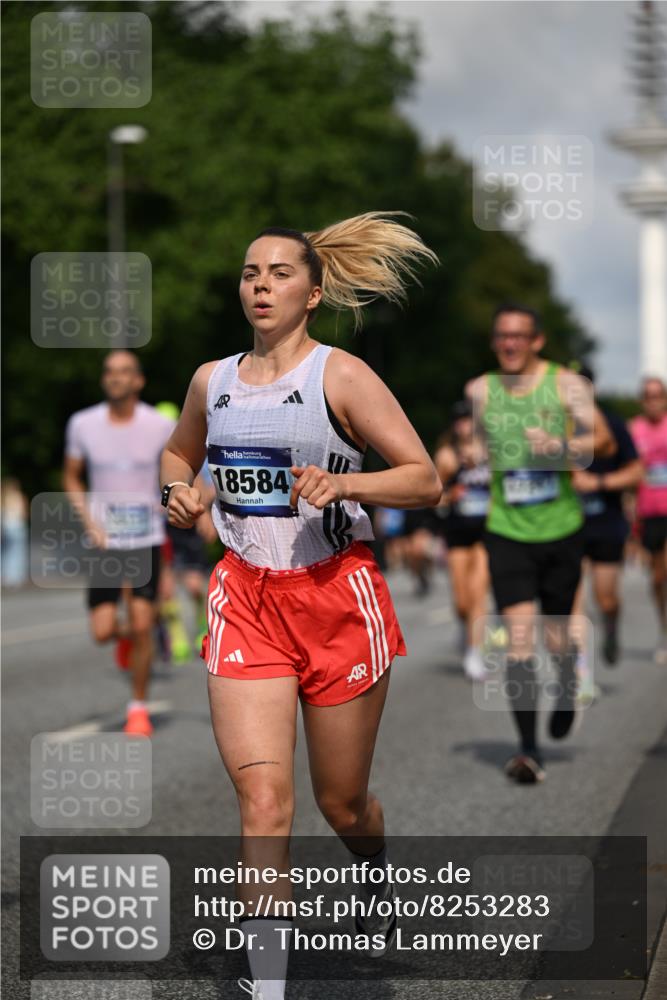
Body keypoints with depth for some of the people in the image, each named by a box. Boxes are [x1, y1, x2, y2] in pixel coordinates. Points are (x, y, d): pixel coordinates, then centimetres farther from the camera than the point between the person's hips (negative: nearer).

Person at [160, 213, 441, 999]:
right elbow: (178, 452, 27)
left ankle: (381, 882, 47)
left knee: (340, 803, 11)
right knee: (262, 796, -13)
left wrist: (339, 484, -24)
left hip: (337, 597, -2)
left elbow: (425, 480, -8)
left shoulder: (341, 376, -7)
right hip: (245, 598, 3)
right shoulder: (211, 381, 7)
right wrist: (179, 491, 4)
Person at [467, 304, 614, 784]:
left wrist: (564, 447, -26)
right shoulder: (480, 391, 4)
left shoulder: (565, 384, -3)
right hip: (507, 532, 1)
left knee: (557, 637, 8)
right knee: (519, 636, -12)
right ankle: (529, 749, -12)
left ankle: (567, 691, 44)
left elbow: (604, 440, -10)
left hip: (561, 528, -1)